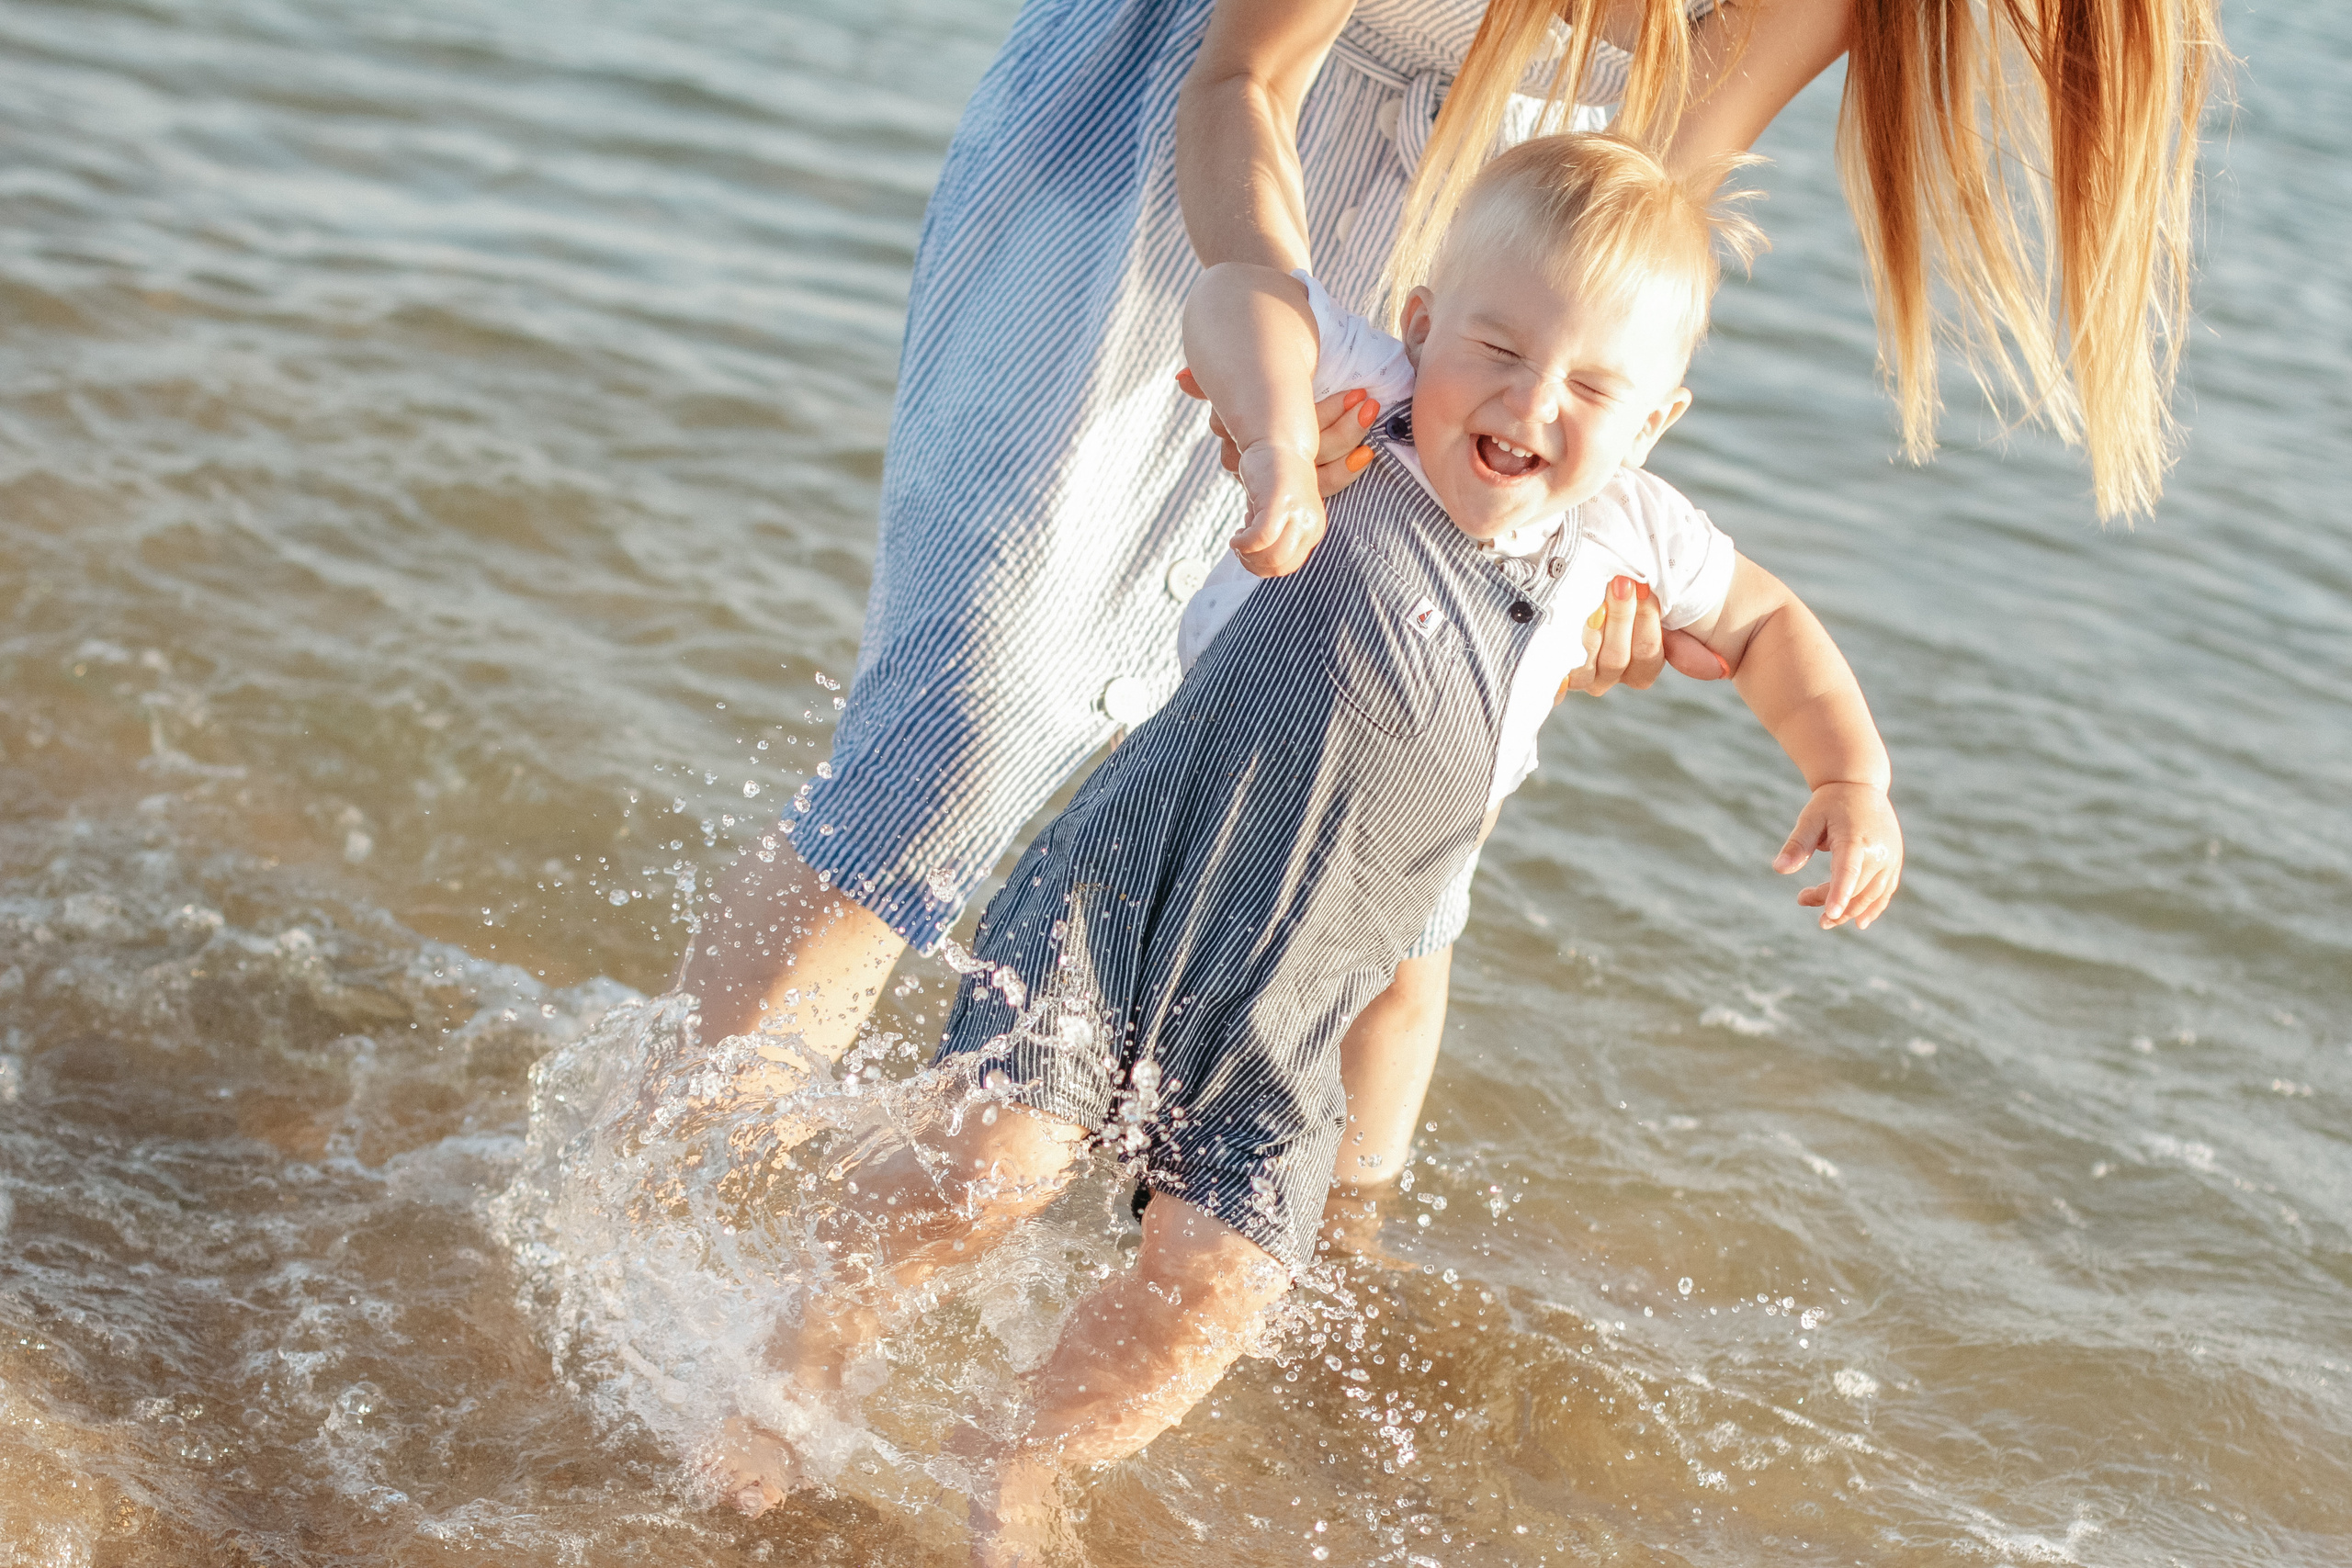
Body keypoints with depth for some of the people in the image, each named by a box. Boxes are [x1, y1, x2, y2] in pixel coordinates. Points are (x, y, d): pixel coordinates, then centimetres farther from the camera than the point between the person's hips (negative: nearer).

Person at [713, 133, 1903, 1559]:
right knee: (997, 1168, -18)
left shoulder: (1620, 530, -3)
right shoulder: (1355, 468, -18)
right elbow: (1242, 297, -33)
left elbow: (1764, 621, 16)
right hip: (1116, 910, -4)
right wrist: (1276, 427, -51)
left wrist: (1854, 775, 4)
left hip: (1279, 1025, 4)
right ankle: (821, 1334, 15)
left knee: (1212, 1290, -7)